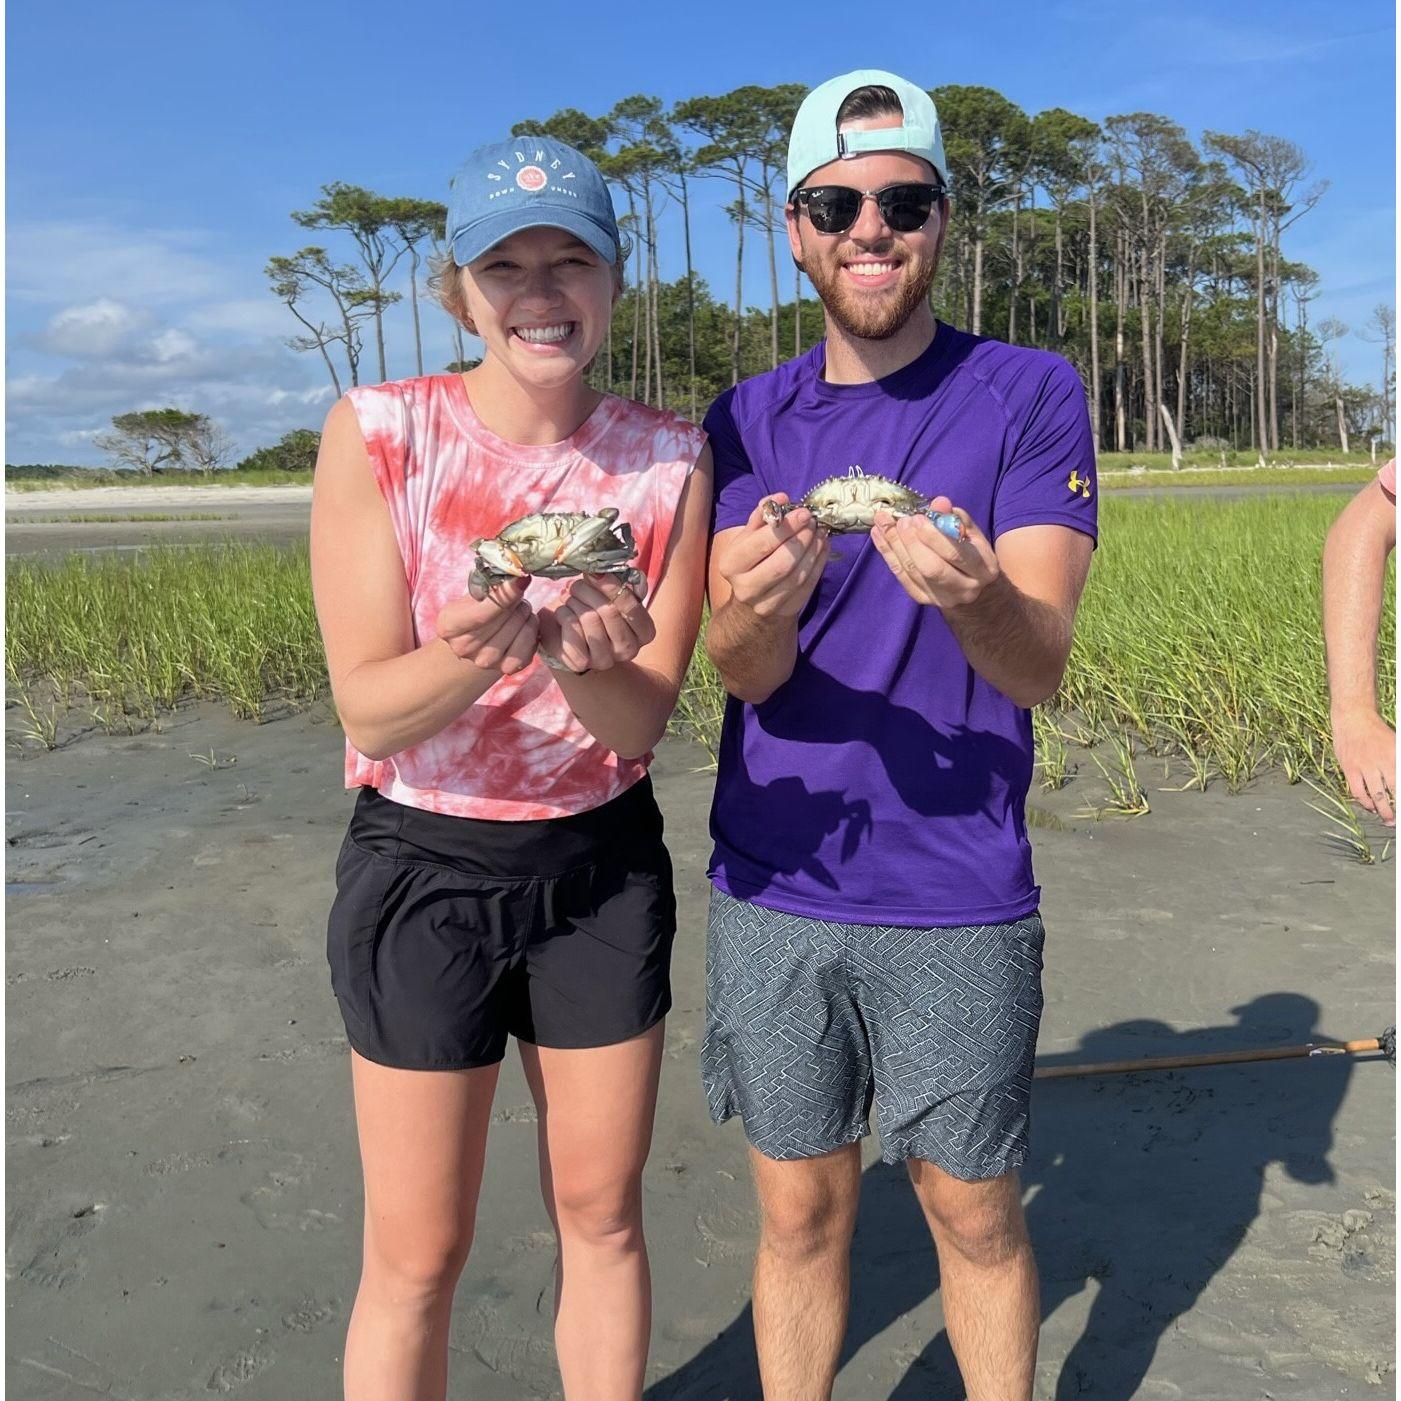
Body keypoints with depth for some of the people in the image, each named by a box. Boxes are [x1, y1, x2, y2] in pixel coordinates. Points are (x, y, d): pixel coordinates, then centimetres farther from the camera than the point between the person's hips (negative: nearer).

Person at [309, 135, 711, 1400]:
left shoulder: (669, 458, -6)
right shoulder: (378, 431, -12)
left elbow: (643, 723, -9)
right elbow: (369, 711, -14)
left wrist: (587, 663, -32)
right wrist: (471, 656, -35)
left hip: (603, 871, 2)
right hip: (423, 872, -2)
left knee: (601, 1215, 16)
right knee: (418, 1258, 9)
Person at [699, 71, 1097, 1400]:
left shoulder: (1030, 394, -4)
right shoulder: (748, 421, 3)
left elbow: (1040, 663, -13)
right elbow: (741, 671, -8)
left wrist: (973, 593, -36)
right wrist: (759, 605, -31)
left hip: (959, 901, -1)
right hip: (772, 891, 2)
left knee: (974, 1214, 14)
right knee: (799, 1214, 14)